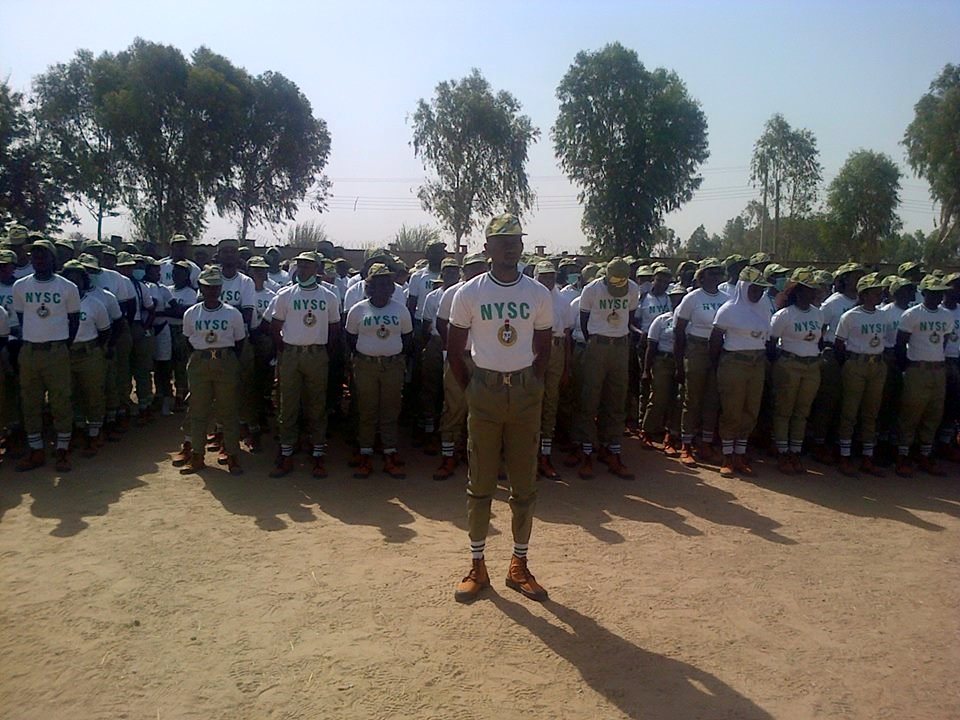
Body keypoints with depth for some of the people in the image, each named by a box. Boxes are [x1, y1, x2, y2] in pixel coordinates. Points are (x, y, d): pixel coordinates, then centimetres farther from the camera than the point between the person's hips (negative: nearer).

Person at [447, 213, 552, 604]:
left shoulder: (538, 293, 2)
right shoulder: (469, 292, -3)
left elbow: (543, 350, 11)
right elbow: (454, 350, 4)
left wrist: (530, 386, 4)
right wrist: (472, 390, 0)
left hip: (525, 392, 2)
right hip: (485, 390, -1)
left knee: (525, 483, 7)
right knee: (480, 483, 5)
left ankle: (519, 565, 21)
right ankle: (477, 566, 18)